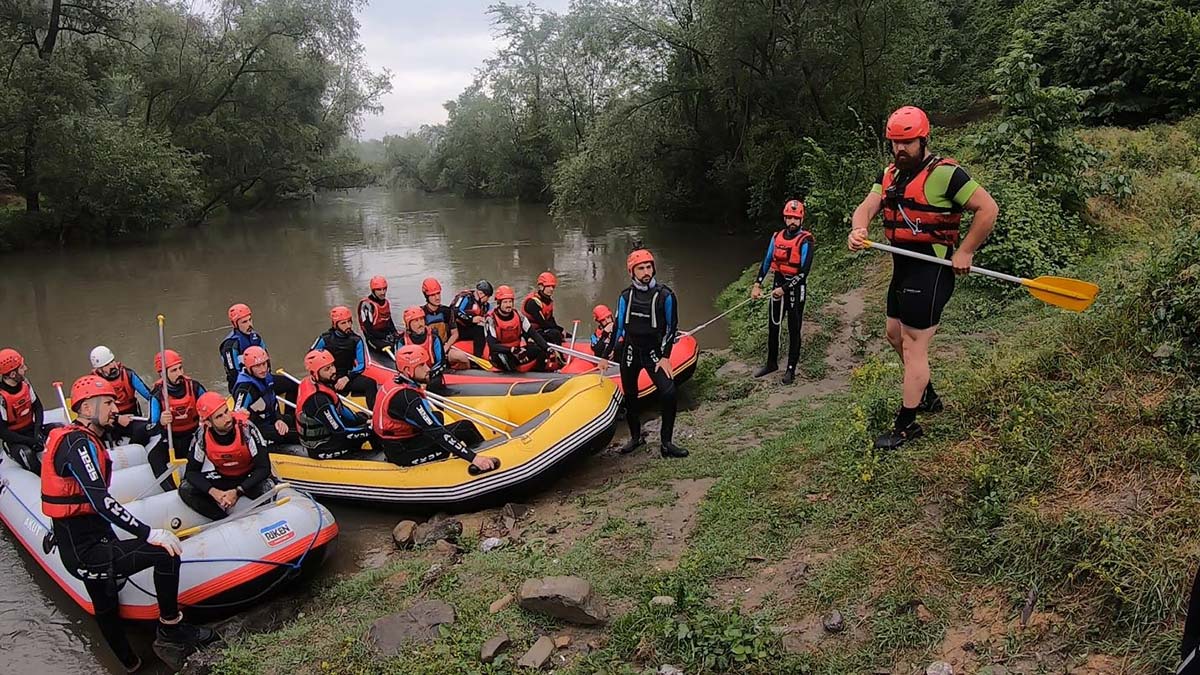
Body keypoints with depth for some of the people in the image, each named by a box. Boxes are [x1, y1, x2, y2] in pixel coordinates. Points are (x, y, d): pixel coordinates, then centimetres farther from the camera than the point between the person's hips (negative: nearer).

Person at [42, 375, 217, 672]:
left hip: (86, 545, 11)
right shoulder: (79, 444, -20)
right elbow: (100, 501, -30)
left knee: (106, 609, 24)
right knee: (164, 551, -19)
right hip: (87, 553, -11)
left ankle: (130, 664, 43)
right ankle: (170, 629, -4)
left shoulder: (75, 439, 11)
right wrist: (150, 533, -30)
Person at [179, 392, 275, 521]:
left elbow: (264, 468, -25)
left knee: (268, 488, -34)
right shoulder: (202, 435, -18)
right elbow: (192, 471, -9)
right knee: (185, 489, -18)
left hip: (249, 476, -3)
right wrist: (213, 491, -26)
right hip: (221, 478, 3)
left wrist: (237, 491, -31)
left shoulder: (245, 427, -27)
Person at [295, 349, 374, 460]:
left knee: (362, 417, 15)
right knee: (371, 430, -12)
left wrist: (361, 418, 7)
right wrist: (370, 428, -19)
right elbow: (342, 432, -28)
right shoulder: (318, 400, -33)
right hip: (321, 449, -10)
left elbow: (338, 408, 11)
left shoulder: (309, 382, -4)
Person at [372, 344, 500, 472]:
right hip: (402, 454, -10)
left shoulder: (396, 382, 2)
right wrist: (473, 457, -32)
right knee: (464, 428, -13)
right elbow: (437, 433, -30)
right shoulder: (407, 397, -26)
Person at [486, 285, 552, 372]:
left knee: (540, 349, -16)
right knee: (500, 356, -40)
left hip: (517, 350, 4)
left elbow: (533, 334, -5)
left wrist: (547, 348, -20)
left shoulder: (518, 316, -2)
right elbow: (492, 345, -24)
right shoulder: (491, 319, -16)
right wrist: (512, 350, -36)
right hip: (501, 352, -4)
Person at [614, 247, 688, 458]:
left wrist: (665, 357, -8)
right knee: (629, 396, 10)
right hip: (630, 350, 3)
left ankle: (666, 443, -6)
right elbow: (618, 326, 10)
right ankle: (635, 437, 29)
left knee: (668, 393, -17)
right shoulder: (626, 296, 2)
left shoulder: (665, 295, -6)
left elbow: (672, 328, -2)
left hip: (654, 352, -3)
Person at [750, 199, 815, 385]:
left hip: (795, 288, -5)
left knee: (794, 329, 4)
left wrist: (784, 289, -19)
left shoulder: (805, 240, -13)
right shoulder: (777, 237, 4)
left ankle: (791, 369, 12)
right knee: (773, 325, 13)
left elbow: (804, 271, -17)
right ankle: (772, 363, 27)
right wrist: (757, 284, 1)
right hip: (778, 284, 5)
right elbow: (766, 261, 9)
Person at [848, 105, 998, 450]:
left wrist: (965, 252, -14)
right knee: (895, 334, 20)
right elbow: (867, 207, 0)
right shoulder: (891, 174, 11)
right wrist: (858, 229, -23)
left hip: (931, 269, -9)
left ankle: (906, 425, 5)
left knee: (913, 345, -5)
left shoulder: (944, 173, -13)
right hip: (903, 266, 9)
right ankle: (928, 396, 39)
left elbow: (988, 208, -13)